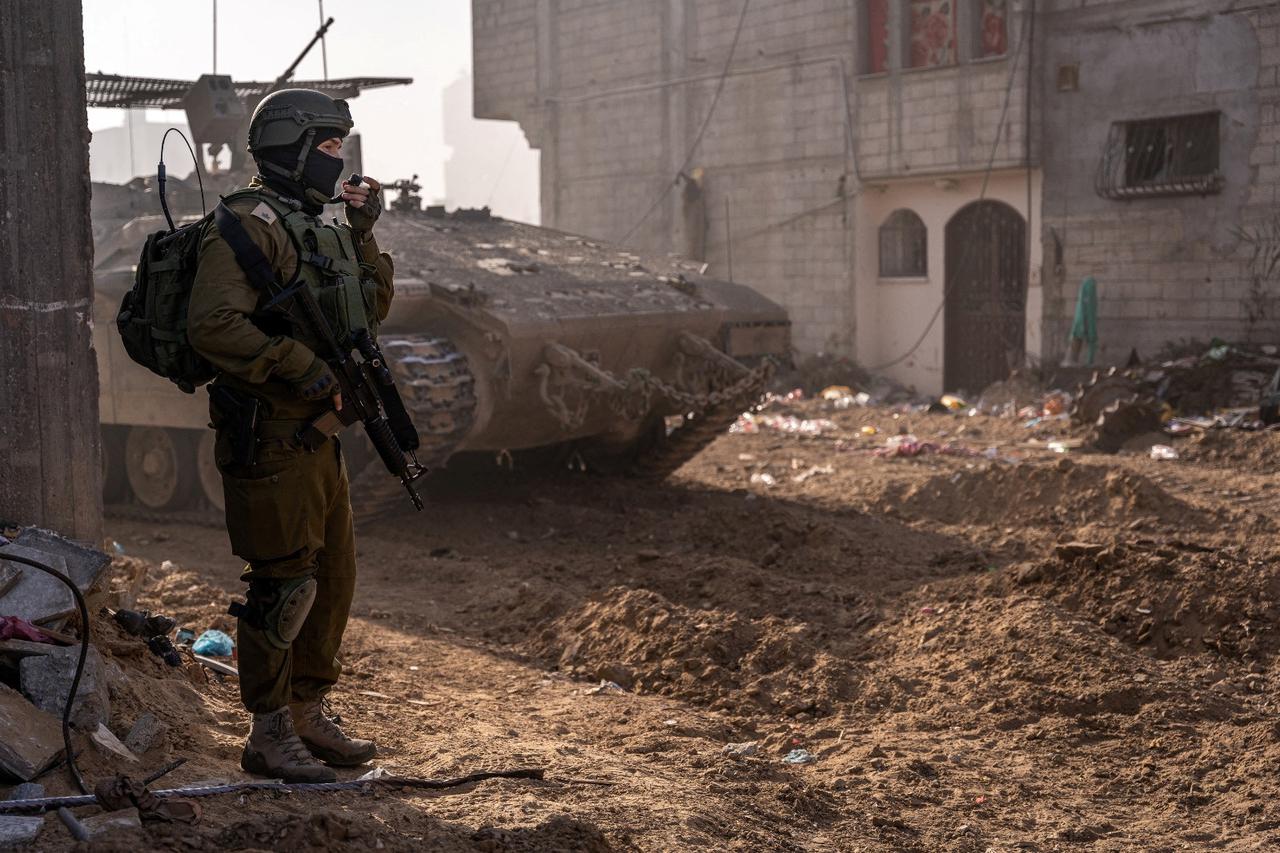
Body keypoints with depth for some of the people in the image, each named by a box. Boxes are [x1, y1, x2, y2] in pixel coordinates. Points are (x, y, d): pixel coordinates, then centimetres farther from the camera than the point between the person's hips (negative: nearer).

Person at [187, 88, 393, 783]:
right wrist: (299, 368, -24)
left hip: (318, 438, 10)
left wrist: (364, 233, 13)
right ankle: (268, 737, 9)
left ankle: (308, 716, 28)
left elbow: (371, 309, 23)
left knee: (332, 578, 15)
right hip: (268, 444, -10)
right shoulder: (250, 224, -13)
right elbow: (212, 324, -25)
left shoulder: (315, 227, 17)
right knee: (282, 586, -3)